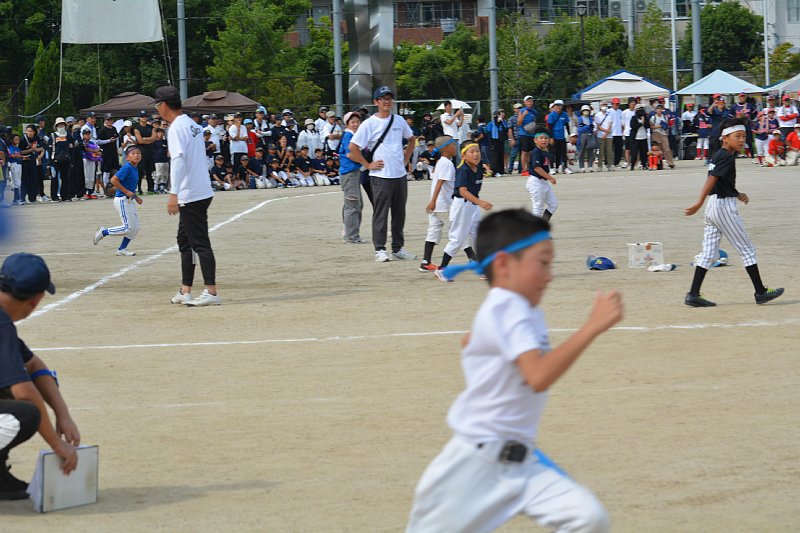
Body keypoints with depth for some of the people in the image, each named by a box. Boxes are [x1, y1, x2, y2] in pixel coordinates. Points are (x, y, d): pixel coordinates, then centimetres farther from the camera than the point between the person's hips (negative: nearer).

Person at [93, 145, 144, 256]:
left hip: (130, 201, 9)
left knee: (135, 228, 8)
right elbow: (114, 180, -23)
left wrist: (136, 196, 12)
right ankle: (103, 232, 7)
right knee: (128, 227, -8)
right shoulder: (127, 168, -16)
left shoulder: (135, 169, 11)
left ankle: (122, 249, 16)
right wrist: (127, 192, -20)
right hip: (122, 200, -9)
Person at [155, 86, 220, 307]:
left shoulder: (177, 127, -13)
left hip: (191, 195, -10)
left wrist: (173, 194, -28)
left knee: (200, 243, -9)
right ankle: (185, 291, 20)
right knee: (185, 240, 17)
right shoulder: (192, 124, 15)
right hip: (201, 192, 10)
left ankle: (212, 292, -11)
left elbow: (178, 159, -24)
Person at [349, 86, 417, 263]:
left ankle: (398, 248, 19)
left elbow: (411, 139, 26)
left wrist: (406, 158, 15)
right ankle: (380, 250, 1)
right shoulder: (369, 124, -7)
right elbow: (353, 147, -9)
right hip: (381, 176, -5)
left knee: (400, 213, 10)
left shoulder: (399, 120, 9)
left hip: (400, 174, 5)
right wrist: (367, 165, -9)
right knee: (380, 213, -3)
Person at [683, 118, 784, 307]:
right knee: (747, 249, 1)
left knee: (708, 253, 7)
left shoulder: (717, 155, 14)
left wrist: (737, 195, 16)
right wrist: (699, 204, -28)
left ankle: (693, 294, 1)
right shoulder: (727, 157, -14)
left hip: (713, 206, 9)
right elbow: (712, 180, -23)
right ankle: (760, 292, 7)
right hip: (724, 206, -9)